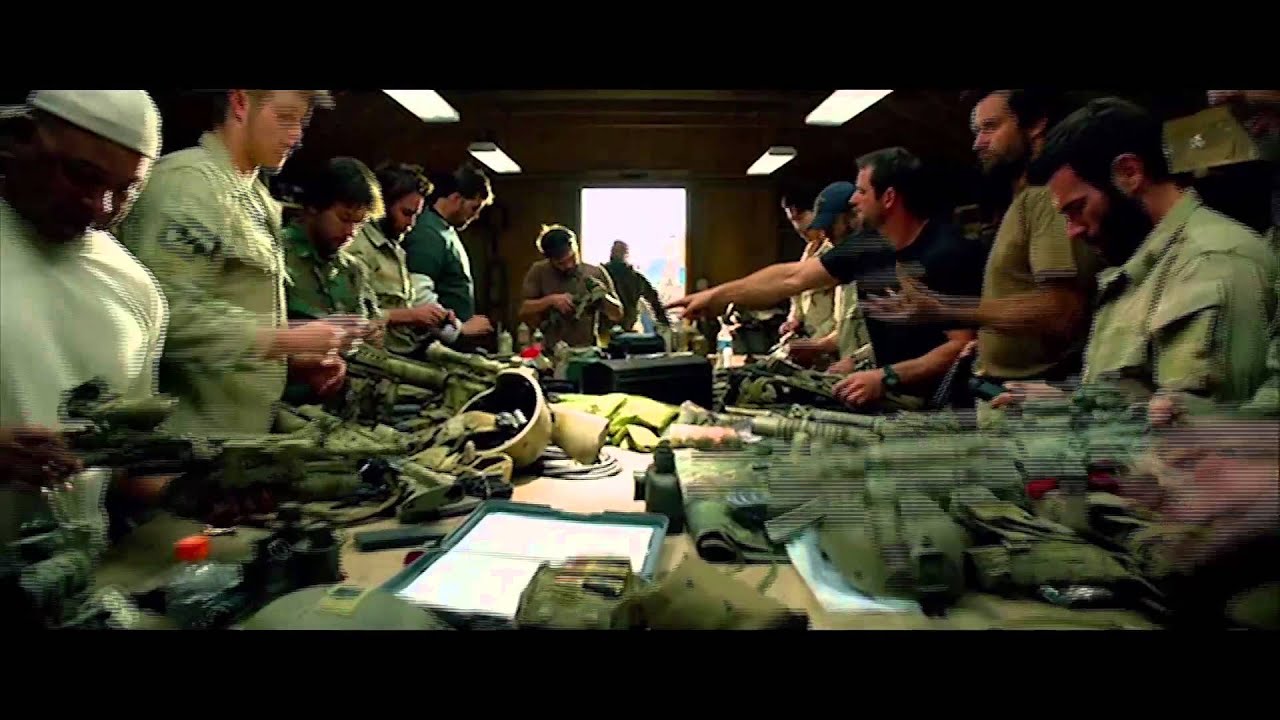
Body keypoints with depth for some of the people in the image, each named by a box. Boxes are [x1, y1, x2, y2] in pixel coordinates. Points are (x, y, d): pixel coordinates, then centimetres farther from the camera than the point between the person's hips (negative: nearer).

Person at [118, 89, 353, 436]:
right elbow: (171, 314, -25)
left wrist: (295, 358, 4)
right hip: (196, 423, -9)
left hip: (249, 418, 9)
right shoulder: (187, 180, -16)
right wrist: (288, 340, -21)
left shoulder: (256, 196, 12)